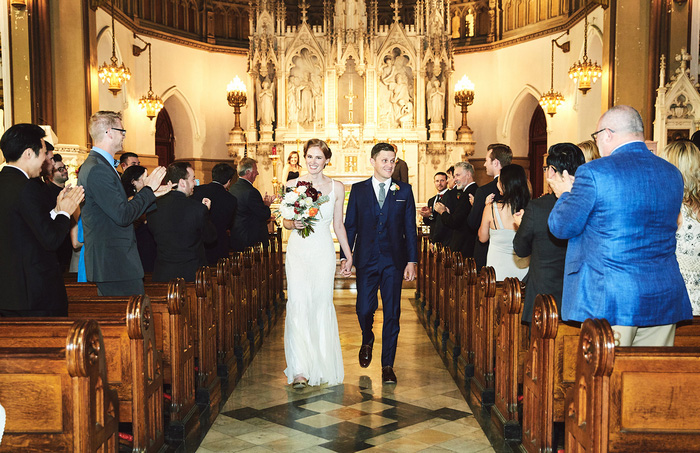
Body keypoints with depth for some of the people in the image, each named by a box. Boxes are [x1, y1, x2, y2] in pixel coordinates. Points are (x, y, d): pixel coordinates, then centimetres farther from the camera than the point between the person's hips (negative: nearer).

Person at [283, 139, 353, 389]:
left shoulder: (337, 188, 5)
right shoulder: (292, 185, 3)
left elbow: (338, 225, 11)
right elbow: (285, 220, 10)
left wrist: (349, 255, 12)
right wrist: (294, 223, -13)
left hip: (323, 251, 1)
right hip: (298, 250, 0)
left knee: (321, 305, 4)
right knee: (298, 306, -9)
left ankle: (322, 364, 20)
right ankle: (299, 369, -7)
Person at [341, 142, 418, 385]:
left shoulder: (404, 190, 5)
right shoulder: (358, 190, 6)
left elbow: (410, 228, 4)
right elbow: (349, 225, 7)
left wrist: (412, 261, -1)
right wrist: (345, 256, -1)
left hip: (394, 260, 0)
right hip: (366, 260, 0)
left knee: (392, 313, 2)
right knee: (364, 309, 2)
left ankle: (387, 365, 12)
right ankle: (367, 341, 36)